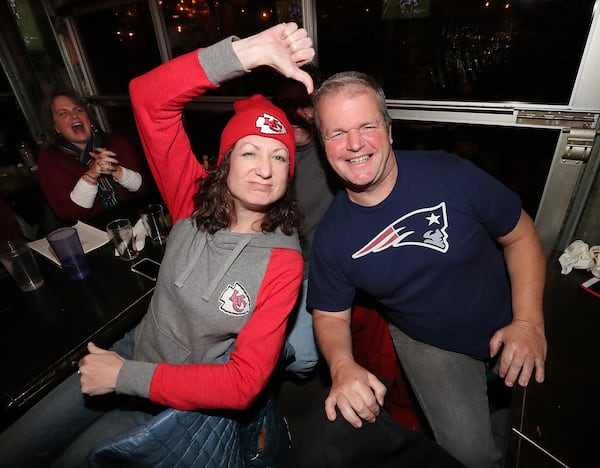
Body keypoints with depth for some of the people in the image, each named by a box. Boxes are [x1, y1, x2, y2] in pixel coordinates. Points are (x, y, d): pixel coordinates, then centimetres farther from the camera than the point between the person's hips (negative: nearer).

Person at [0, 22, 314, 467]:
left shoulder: (282, 262, -27)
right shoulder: (195, 202, -18)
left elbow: (244, 383, -26)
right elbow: (149, 97, -25)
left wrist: (124, 376, -22)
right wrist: (250, 50, -35)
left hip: (194, 397, -3)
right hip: (137, 350, 4)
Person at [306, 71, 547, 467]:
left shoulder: (449, 174, -22)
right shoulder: (332, 237, -18)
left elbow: (520, 235, -9)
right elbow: (331, 314, -7)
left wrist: (529, 321, -16)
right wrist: (342, 365, -26)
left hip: (506, 322, 2)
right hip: (428, 343, 0)